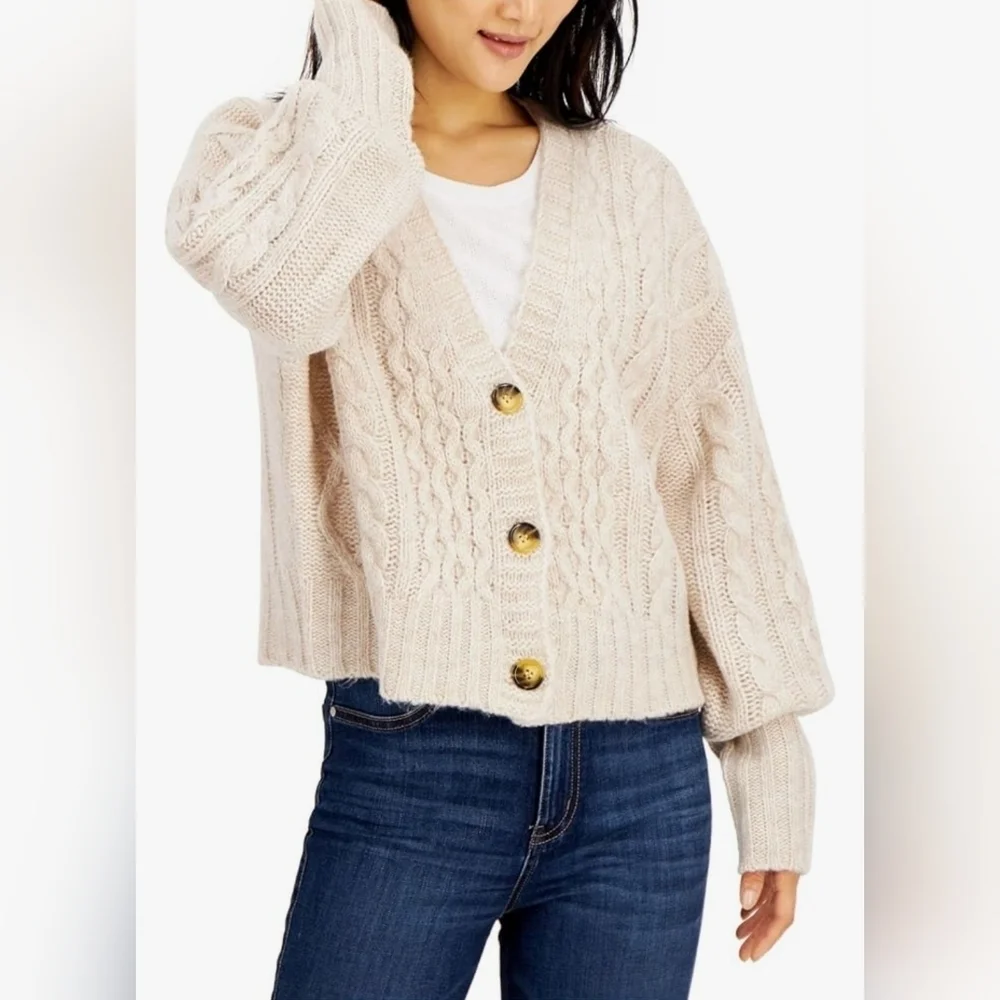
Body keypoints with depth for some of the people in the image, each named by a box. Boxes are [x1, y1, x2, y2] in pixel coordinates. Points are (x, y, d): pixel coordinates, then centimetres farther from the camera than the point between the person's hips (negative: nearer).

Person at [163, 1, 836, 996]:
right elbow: (270, 275, -24)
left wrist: (775, 770, 6)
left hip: (643, 783, 3)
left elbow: (718, 476, 9)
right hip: (403, 769, -2)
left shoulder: (635, 187, 8)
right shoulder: (265, 148, 2)